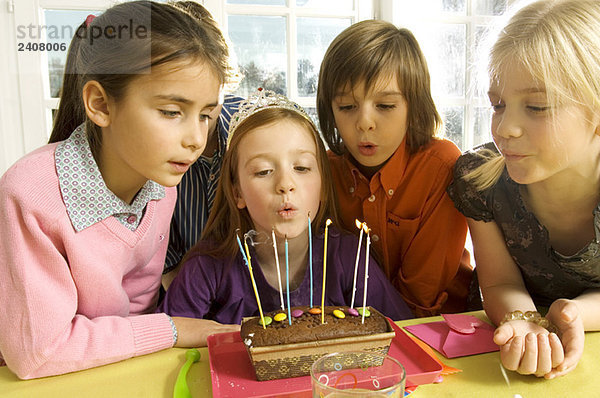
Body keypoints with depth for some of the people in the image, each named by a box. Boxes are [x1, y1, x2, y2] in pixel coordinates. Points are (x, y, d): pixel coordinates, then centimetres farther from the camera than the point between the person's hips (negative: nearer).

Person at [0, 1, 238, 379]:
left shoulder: (160, 174, -10)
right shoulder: (31, 196, -28)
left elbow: (143, 289, 2)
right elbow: (38, 351, -22)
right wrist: (170, 330, -20)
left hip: (128, 366, 3)